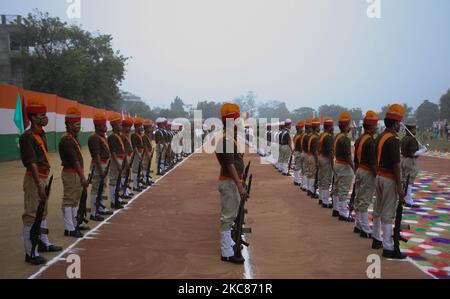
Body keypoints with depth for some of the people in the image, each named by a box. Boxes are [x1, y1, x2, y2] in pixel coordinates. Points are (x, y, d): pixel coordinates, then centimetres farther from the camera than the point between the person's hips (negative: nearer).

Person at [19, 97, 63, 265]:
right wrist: (40, 186, -26)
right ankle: (30, 253, 2)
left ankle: (44, 243, 36)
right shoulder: (27, 137, -17)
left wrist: (45, 182, 18)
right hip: (34, 180, -10)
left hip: (44, 177, 10)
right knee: (32, 215, -4)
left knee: (43, 212, 20)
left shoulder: (42, 134, 12)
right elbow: (31, 163, -22)